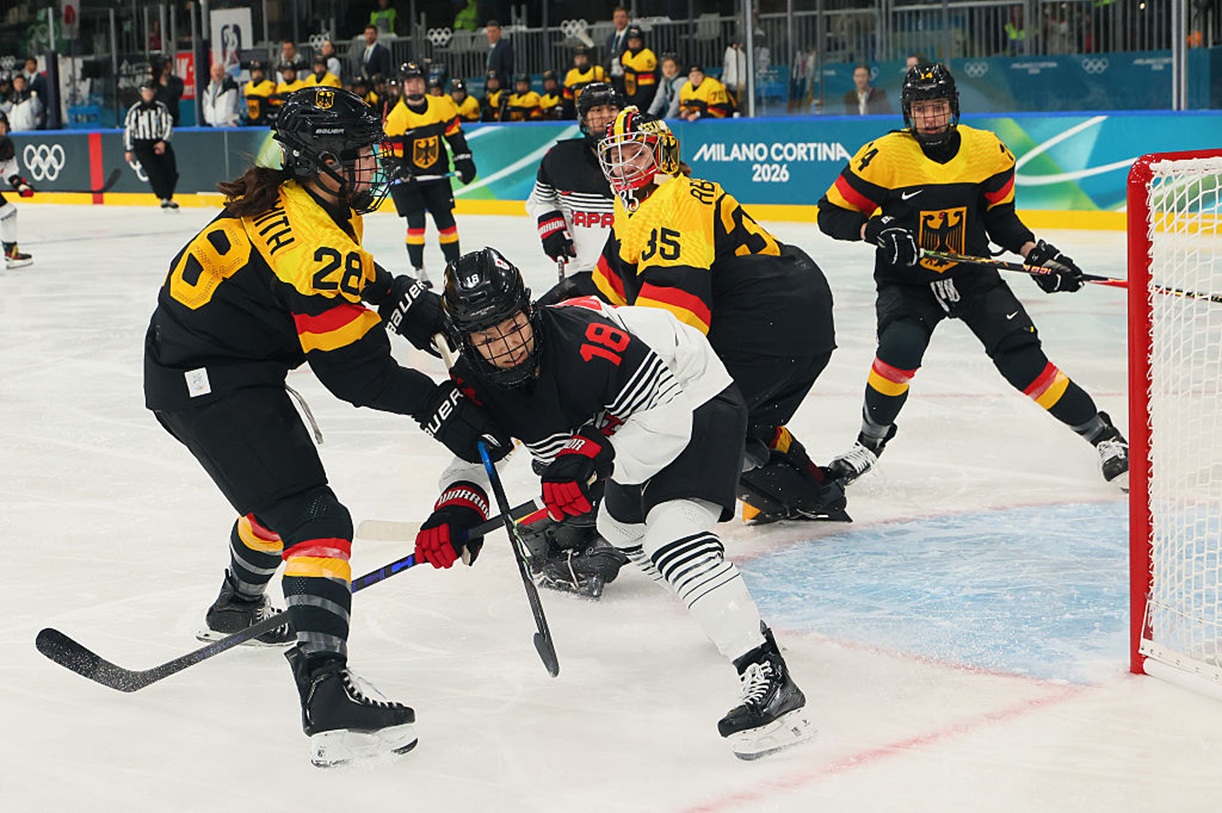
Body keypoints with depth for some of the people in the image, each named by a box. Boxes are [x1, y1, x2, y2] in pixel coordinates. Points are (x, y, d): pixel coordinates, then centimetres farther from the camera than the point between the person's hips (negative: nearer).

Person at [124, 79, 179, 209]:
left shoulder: (160, 107, 6)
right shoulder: (135, 110, 1)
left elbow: (168, 124, 5)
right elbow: (128, 129, 4)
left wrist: (163, 142, -10)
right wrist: (128, 150, 1)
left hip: (160, 143, 3)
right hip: (142, 146, -2)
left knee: (171, 171, -8)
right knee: (154, 170, -21)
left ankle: (168, 197, 10)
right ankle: (164, 198, -22)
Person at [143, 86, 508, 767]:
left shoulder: (288, 198, 7)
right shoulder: (313, 246, -24)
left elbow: (359, 277, 22)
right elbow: (359, 373, -19)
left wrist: (422, 310, 7)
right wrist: (445, 410, -11)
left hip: (184, 361, 11)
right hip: (215, 385, -11)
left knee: (278, 488, 31)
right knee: (314, 521, -18)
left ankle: (238, 607, 57)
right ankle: (328, 695, -31)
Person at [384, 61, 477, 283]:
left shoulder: (441, 106, -5)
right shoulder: (396, 117, -18)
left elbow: (454, 134, 8)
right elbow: (389, 151, -15)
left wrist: (463, 161, 5)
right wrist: (400, 171, -31)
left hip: (436, 175, 4)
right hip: (407, 178, -4)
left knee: (446, 220, 7)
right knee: (416, 221, -12)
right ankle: (418, 270, -3)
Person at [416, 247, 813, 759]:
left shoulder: (589, 340, -36)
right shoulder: (474, 381, -14)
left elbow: (665, 417, -33)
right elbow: (471, 451, -4)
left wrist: (592, 459, -38)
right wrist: (457, 505, -24)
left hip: (693, 404, -10)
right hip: (628, 423, 10)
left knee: (671, 529, -28)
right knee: (621, 525, 28)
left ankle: (769, 678, -36)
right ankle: (733, 616, 47)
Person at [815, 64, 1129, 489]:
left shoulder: (988, 151, -8)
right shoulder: (884, 156, -16)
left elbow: (1000, 215, 6)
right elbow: (832, 214, -10)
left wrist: (1035, 252, -9)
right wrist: (876, 229, -27)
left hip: (972, 274, 2)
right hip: (907, 281, -1)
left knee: (1023, 358, -11)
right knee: (899, 350, -28)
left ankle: (1101, 434, 6)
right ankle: (871, 439, -2)